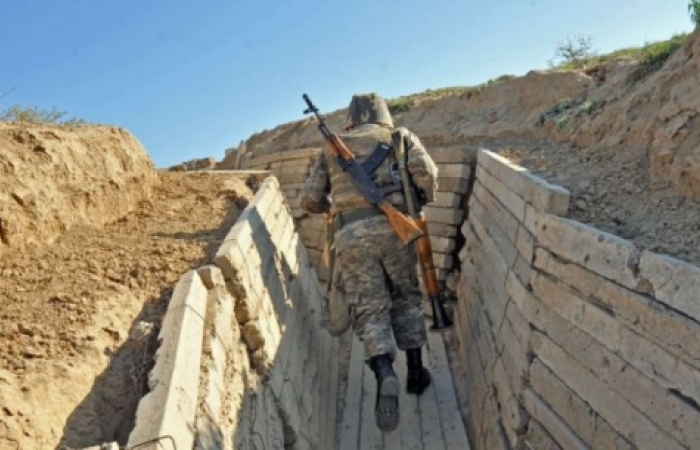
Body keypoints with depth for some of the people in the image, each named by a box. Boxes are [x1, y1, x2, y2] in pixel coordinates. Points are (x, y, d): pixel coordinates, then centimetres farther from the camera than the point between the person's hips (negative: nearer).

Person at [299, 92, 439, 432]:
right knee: (406, 299, 19)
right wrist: (424, 201, 19)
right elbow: (426, 172, -1)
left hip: (351, 235, 0)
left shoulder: (332, 148, 21)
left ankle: (385, 376, -22)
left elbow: (309, 199, 17)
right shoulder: (400, 136, 18)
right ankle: (416, 373, 23)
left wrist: (332, 205, 38)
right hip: (392, 227, 1)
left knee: (370, 311, 1)